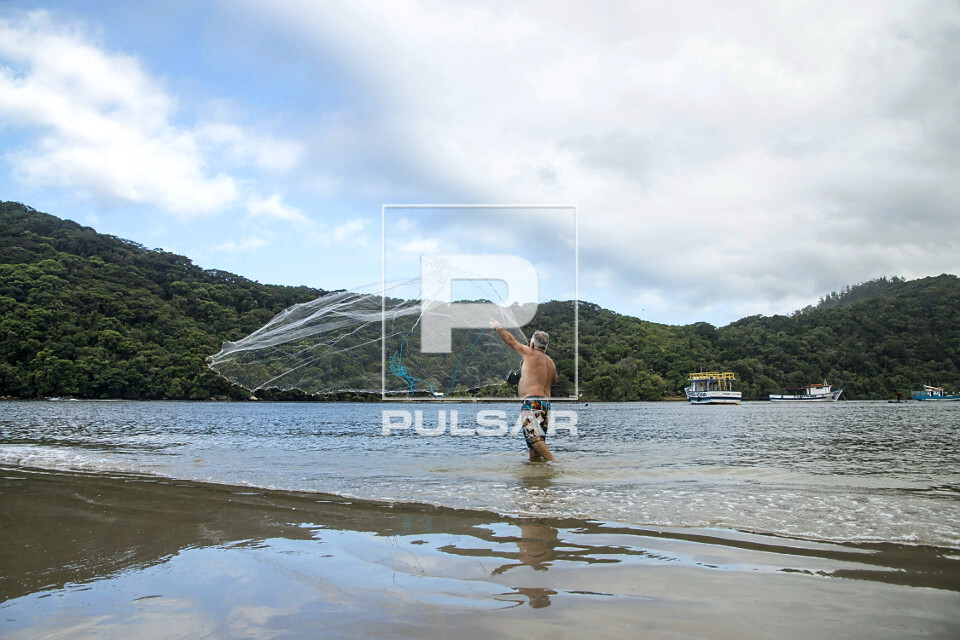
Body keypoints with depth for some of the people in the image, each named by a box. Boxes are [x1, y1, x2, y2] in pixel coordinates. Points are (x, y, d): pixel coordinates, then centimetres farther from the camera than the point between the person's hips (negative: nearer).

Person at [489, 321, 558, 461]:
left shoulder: (531, 354, -5)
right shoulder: (550, 361, 15)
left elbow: (510, 340, 5)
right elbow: (554, 381, 32)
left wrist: (498, 327, 20)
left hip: (532, 402, -9)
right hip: (546, 402, 9)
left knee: (533, 437, -13)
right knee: (535, 439, 11)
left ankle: (554, 462, -20)